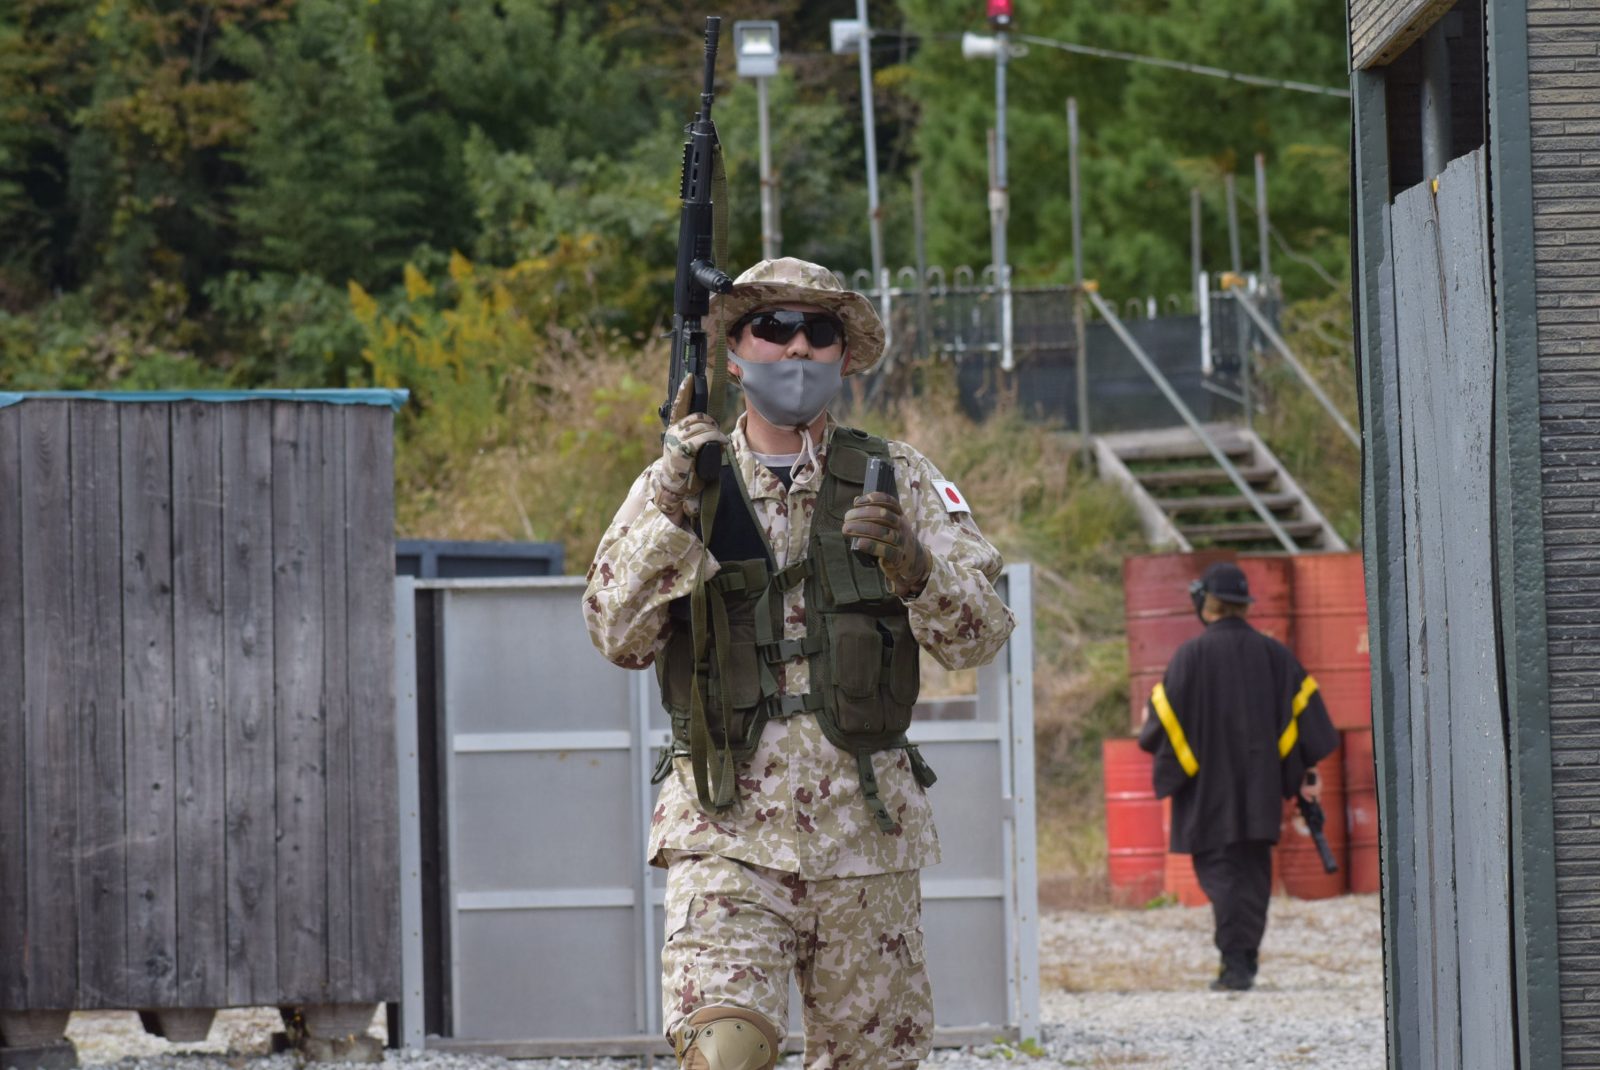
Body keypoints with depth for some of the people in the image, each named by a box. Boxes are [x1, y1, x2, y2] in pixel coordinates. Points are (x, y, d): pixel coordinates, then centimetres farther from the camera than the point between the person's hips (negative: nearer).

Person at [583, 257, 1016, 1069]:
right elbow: (617, 636, -1)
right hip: (728, 831, -2)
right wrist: (672, 513, -13)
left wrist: (913, 567, -18)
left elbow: (982, 634, 2)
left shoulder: (896, 479, 9)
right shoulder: (679, 483, 9)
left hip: (865, 829, 2)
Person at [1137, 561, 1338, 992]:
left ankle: (1236, 961, -16)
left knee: (1218, 869, -2)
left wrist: (1147, 726, 14)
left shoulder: (1192, 654, -9)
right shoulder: (1272, 652, 3)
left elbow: (1166, 716, -9)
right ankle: (1247, 957, 16)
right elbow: (1303, 705, 0)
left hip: (1208, 783, -4)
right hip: (1260, 788, 4)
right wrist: (1308, 767, 5)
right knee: (1254, 870, 14)